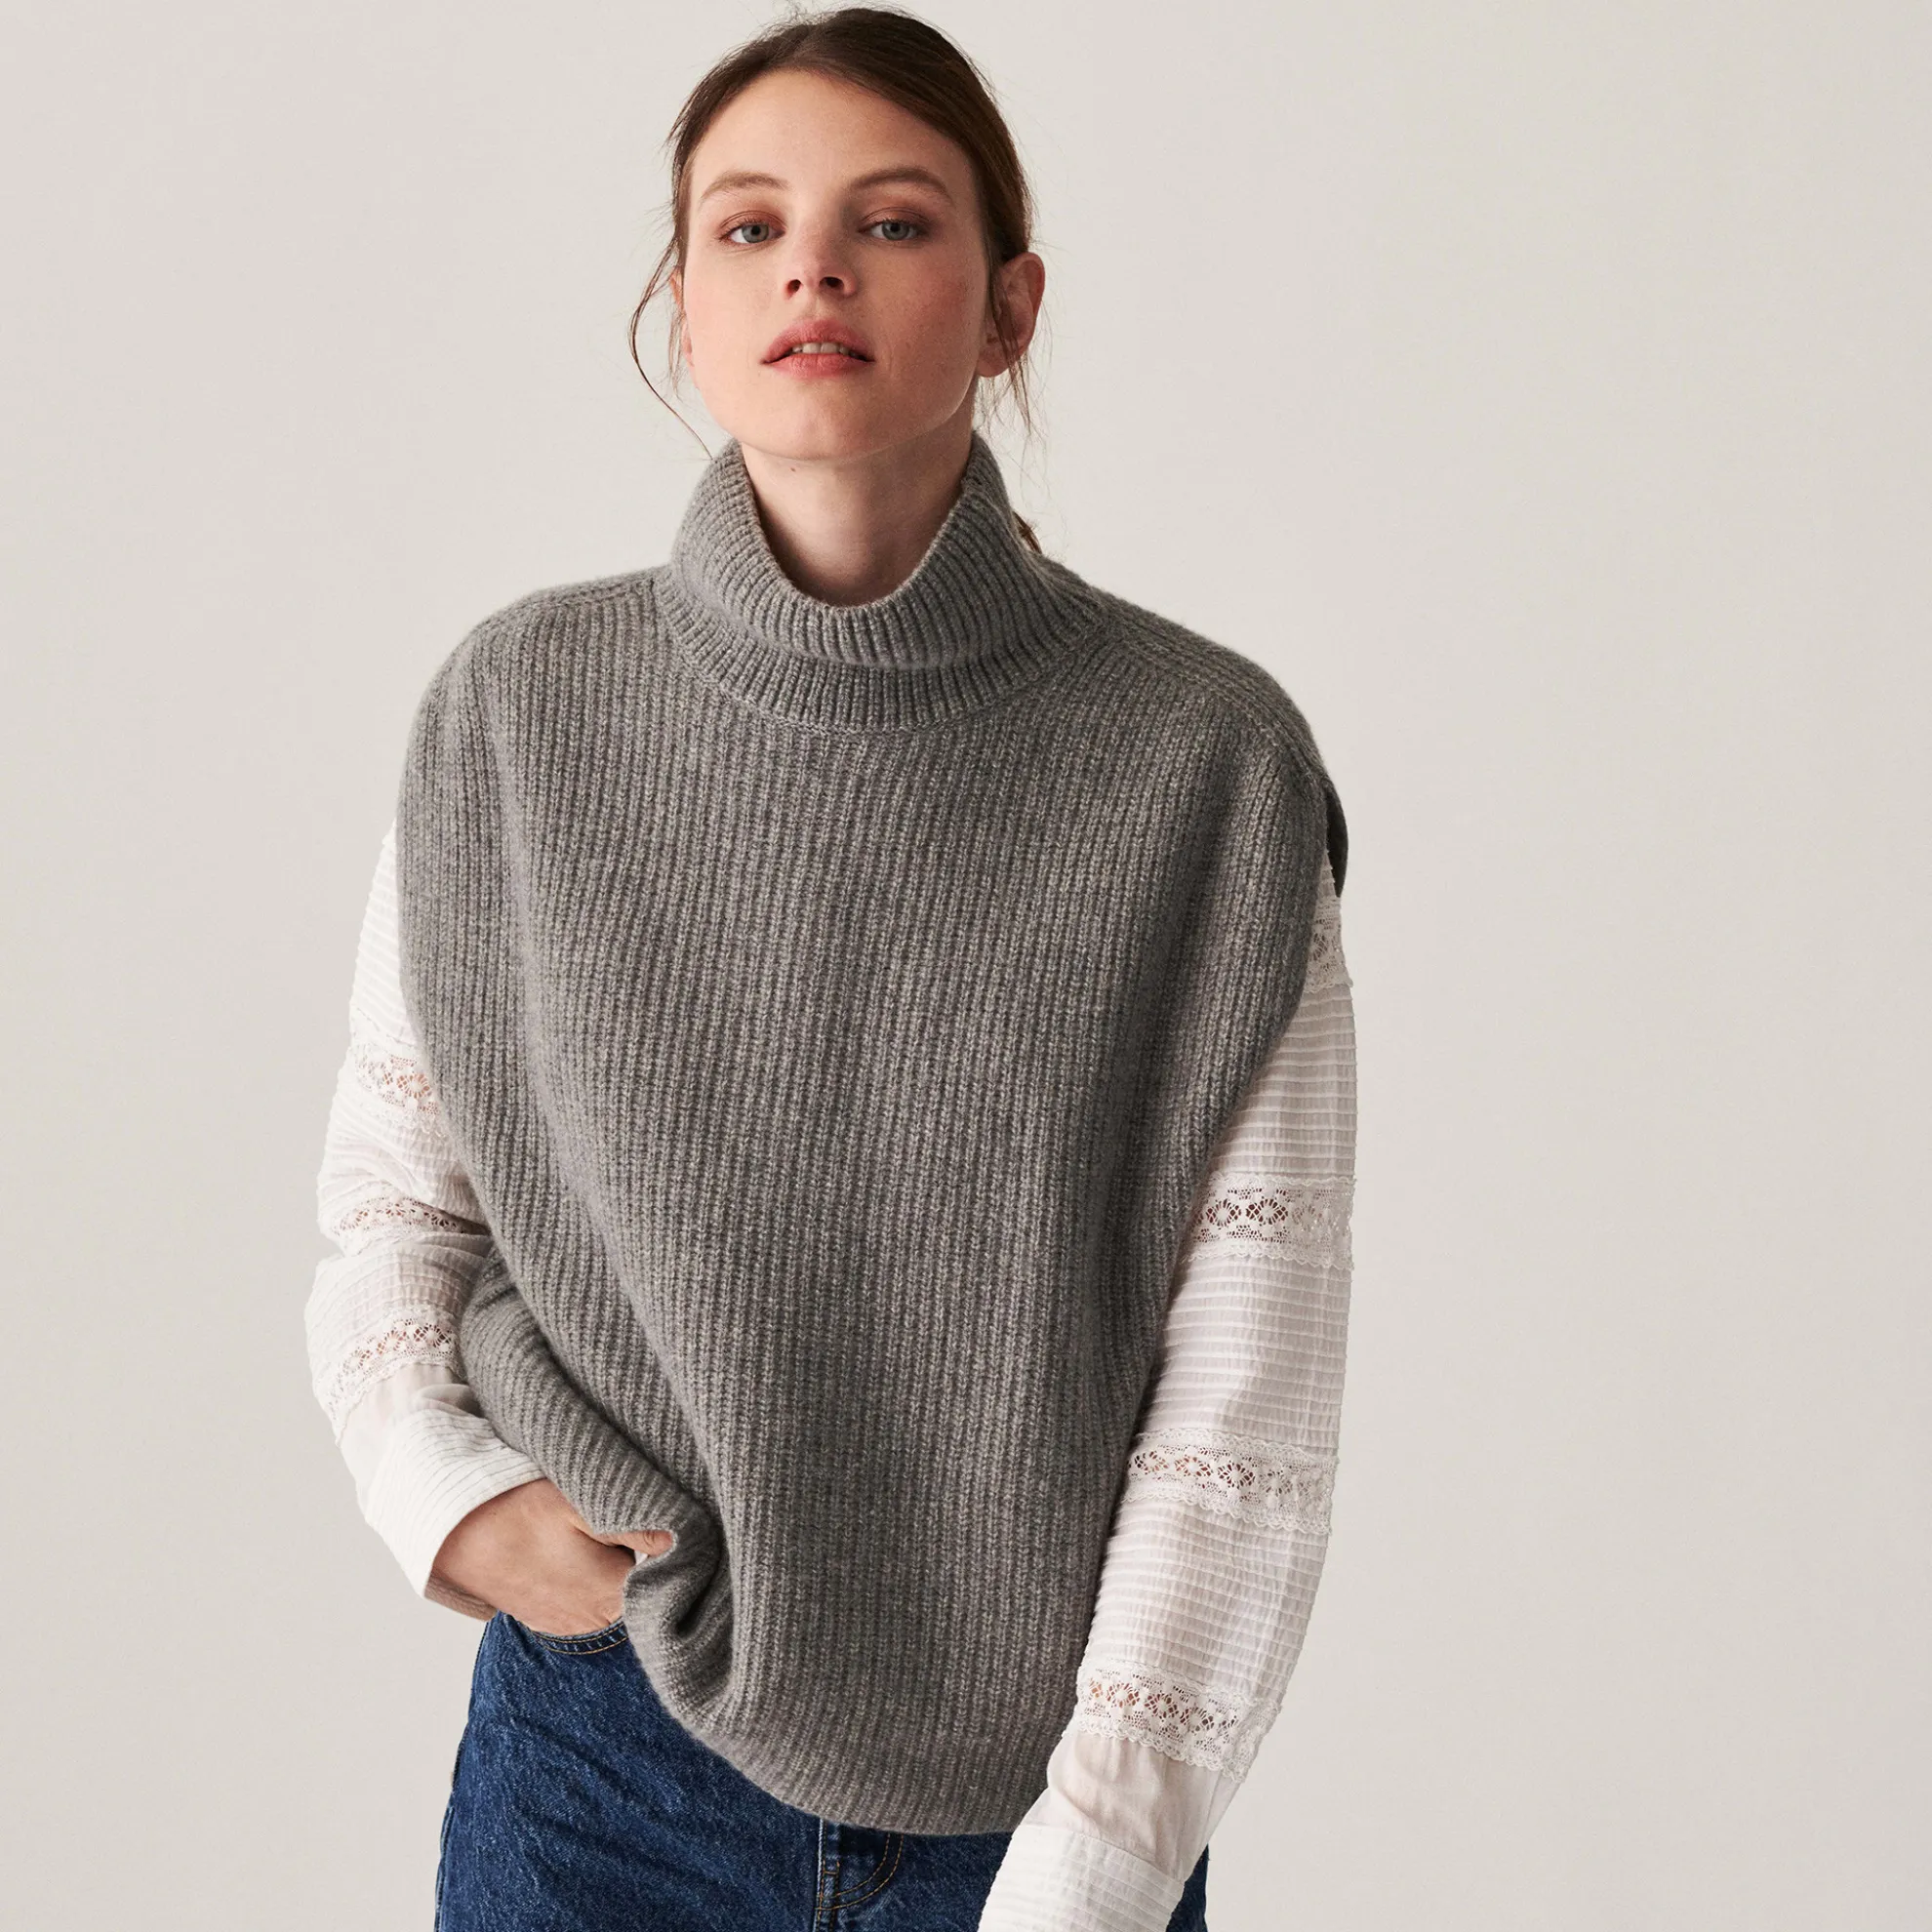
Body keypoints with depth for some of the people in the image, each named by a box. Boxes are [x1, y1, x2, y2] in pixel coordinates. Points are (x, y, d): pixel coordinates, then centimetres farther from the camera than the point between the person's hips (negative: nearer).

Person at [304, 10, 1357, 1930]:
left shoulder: (1206, 766, -12)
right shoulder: (515, 715, -5)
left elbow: (1248, 1412, -12)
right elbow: (388, 1193, 6)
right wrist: (443, 1494, -12)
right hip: (601, 1742, 2)